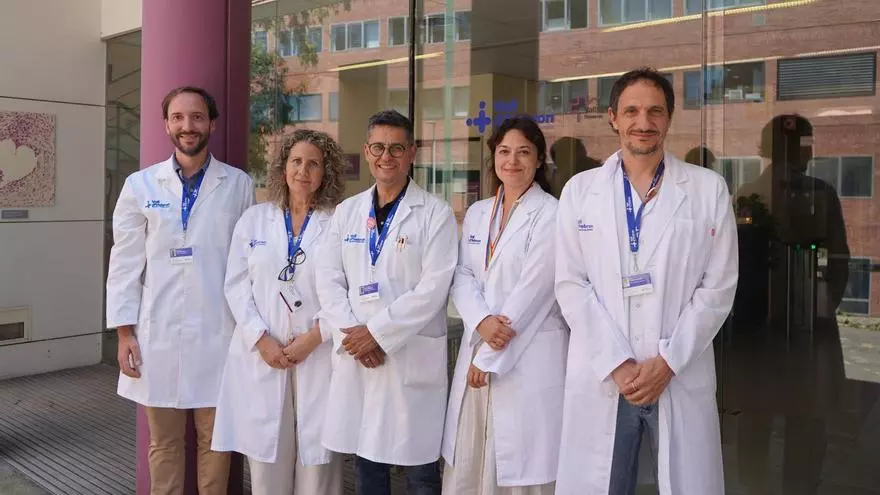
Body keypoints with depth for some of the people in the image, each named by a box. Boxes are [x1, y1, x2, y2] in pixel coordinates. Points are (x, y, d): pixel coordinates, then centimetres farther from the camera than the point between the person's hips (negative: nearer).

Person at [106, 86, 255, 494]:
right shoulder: (140, 185, 4)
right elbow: (125, 262, 4)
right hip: (159, 333, 1)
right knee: (164, 442, 12)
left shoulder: (239, 185, 2)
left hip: (219, 332, -1)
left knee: (214, 440, 9)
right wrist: (124, 331, 0)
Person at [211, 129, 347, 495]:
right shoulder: (254, 219, 9)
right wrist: (261, 339, -6)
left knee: (315, 452, 3)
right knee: (266, 453, 7)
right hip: (262, 354, 2)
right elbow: (237, 285, 5)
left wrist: (315, 337, -12)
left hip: (319, 354, -2)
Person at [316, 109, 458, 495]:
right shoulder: (346, 211, 11)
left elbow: (433, 287, -12)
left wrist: (378, 333, -14)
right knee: (366, 462, 14)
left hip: (413, 356, -4)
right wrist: (351, 333, -8)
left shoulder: (435, 213, -3)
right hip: (356, 355, 4)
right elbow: (329, 279, 7)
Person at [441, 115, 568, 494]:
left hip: (529, 358, -6)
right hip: (477, 349, 6)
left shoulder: (550, 214, -7)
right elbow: (462, 277, 6)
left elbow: (533, 291, -13)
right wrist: (482, 321, -15)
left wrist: (488, 360, -11)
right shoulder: (476, 213, 13)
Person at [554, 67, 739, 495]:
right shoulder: (580, 190, 4)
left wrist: (668, 362, -8)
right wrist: (617, 364, -9)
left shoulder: (709, 189, 3)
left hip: (681, 377, 0)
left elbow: (718, 287, 0)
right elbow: (571, 285, -1)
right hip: (600, 376, 1)